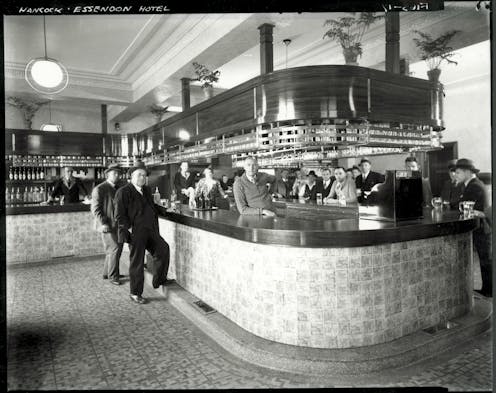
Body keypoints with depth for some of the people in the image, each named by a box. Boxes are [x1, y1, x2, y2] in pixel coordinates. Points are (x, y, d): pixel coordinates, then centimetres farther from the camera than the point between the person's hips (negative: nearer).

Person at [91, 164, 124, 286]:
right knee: (114, 249, -9)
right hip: (107, 225, -7)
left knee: (117, 249, 12)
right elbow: (95, 208, -11)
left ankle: (107, 273, 28)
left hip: (117, 225, 7)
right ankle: (113, 276, 6)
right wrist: (103, 223, -21)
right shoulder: (99, 189, -8)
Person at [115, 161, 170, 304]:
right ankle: (135, 294, 20)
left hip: (150, 231, 6)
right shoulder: (123, 192, -8)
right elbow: (119, 215, -11)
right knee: (136, 263, 4)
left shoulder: (147, 190, 15)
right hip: (135, 233, -6)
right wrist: (129, 229, -16)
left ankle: (158, 280, 9)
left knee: (163, 249, -10)